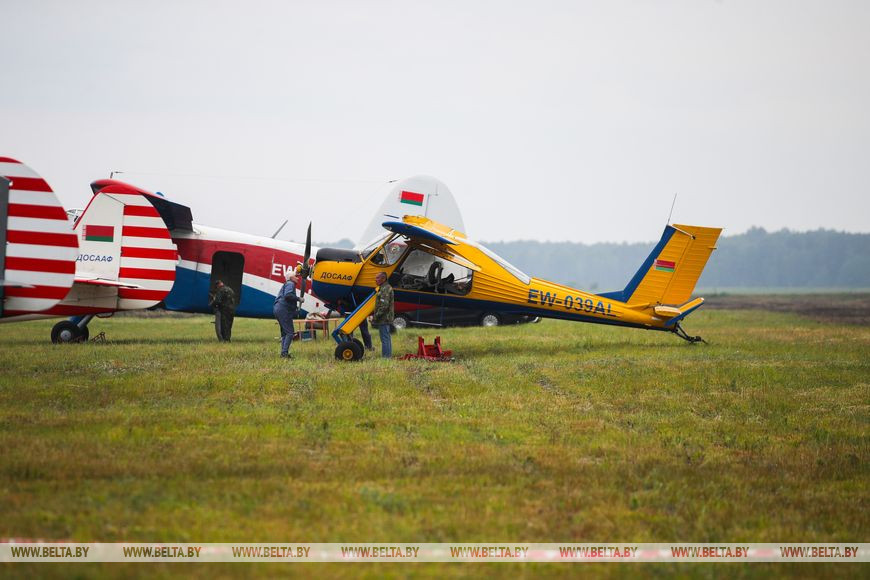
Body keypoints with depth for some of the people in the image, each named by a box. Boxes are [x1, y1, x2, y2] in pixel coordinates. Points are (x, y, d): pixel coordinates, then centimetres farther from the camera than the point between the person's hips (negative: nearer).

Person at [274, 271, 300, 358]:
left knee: (284, 333, 14)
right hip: (284, 311, -11)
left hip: (278, 309, 11)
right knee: (289, 333, -10)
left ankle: (283, 353, 13)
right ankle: (284, 352, -16)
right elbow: (288, 295, -25)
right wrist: (298, 299, -15)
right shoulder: (290, 284, -6)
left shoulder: (286, 285, 24)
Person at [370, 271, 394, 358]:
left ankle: (385, 356, -10)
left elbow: (384, 305, -22)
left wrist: (376, 316, -19)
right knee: (387, 338, 14)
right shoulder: (383, 288, 19)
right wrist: (375, 315, 21)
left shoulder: (385, 289, -16)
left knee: (385, 339, -10)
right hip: (386, 319, 11)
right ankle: (389, 355, 19)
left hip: (384, 319, -11)